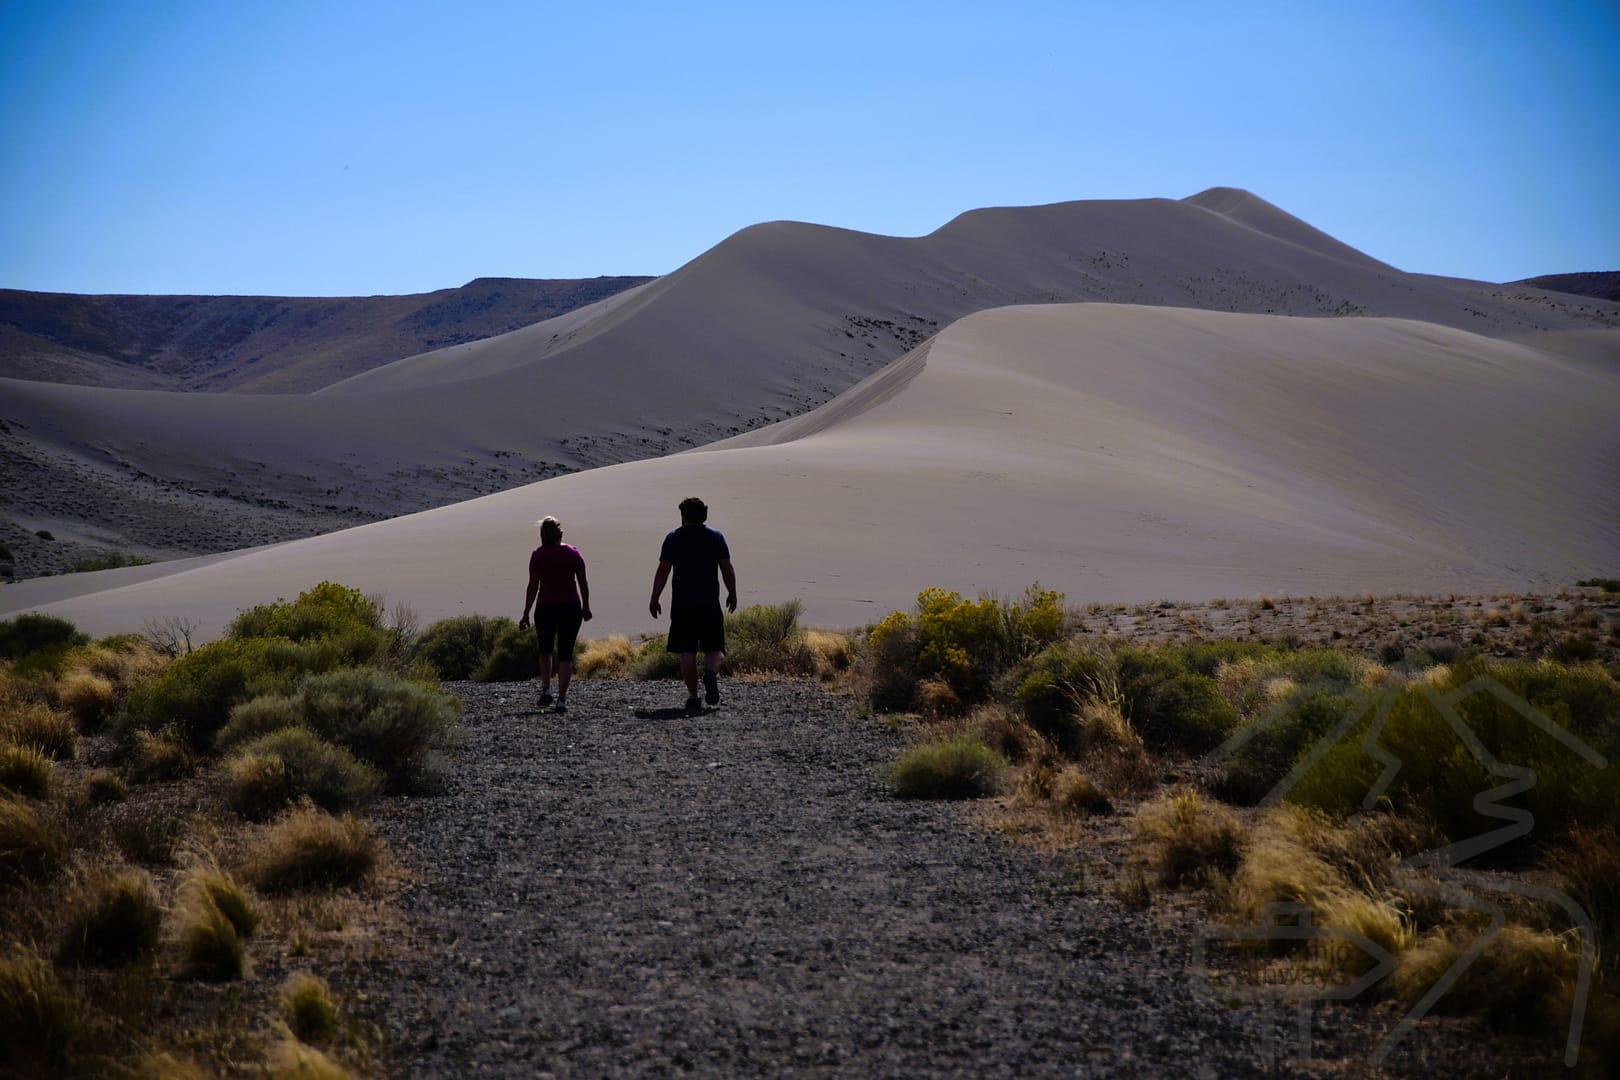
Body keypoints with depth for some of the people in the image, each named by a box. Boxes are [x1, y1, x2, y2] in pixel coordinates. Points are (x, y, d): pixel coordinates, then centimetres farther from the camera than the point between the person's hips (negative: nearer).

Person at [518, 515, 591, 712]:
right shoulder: (573, 553, -1)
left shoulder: (538, 555, -6)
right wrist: (586, 607, 15)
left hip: (545, 609, -1)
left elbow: (533, 586, -5)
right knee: (565, 654, 3)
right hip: (571, 607, 1)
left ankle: (545, 690, 12)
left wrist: (526, 614, 1)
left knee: (545, 650, 22)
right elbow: (583, 583, 3)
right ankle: (562, 699, -4)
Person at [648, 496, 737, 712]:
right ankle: (711, 673, -26)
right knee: (714, 648, 6)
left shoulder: (673, 538, 3)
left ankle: (692, 696, -2)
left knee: (687, 653, 3)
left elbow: (663, 571, -1)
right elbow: (727, 569, 3)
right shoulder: (716, 538, 5)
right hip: (710, 604, 0)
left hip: (682, 604, 0)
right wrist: (732, 594, 15)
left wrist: (654, 599, 4)